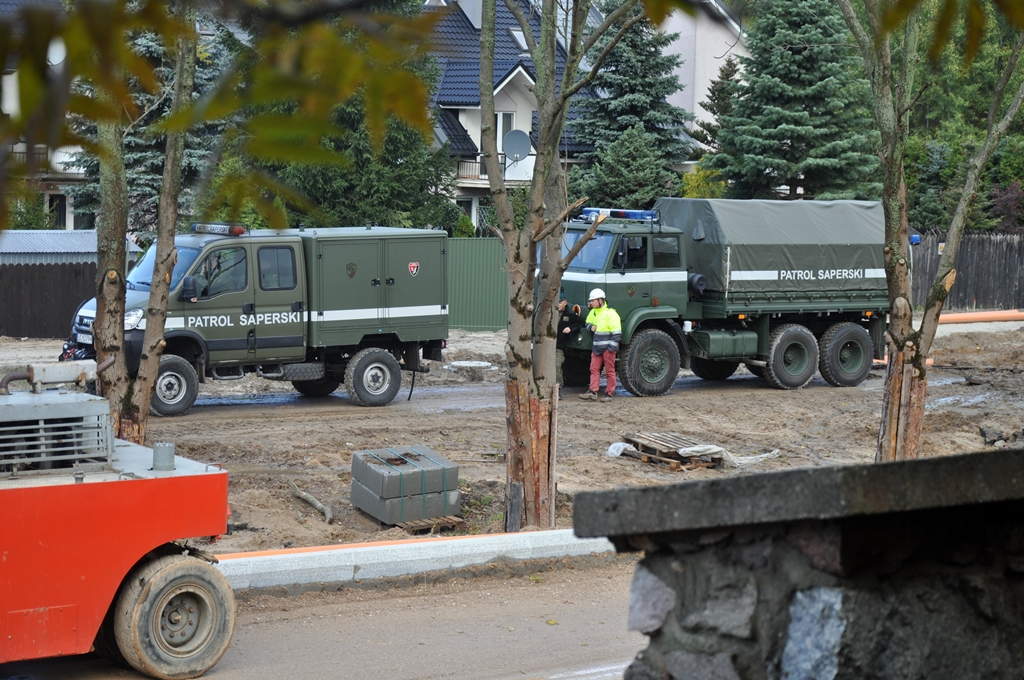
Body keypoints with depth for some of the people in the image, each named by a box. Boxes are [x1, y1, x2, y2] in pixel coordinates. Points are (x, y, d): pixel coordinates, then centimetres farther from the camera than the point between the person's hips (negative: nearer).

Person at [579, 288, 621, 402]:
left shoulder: (610, 313, -14)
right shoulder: (593, 312, 11)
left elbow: (616, 332, -16)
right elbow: (588, 322, 28)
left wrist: (612, 346, -20)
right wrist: (591, 327, 3)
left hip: (608, 347, -8)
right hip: (597, 347, 8)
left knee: (609, 371, 1)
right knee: (594, 369, 2)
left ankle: (609, 394, 6)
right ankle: (592, 392, 0)